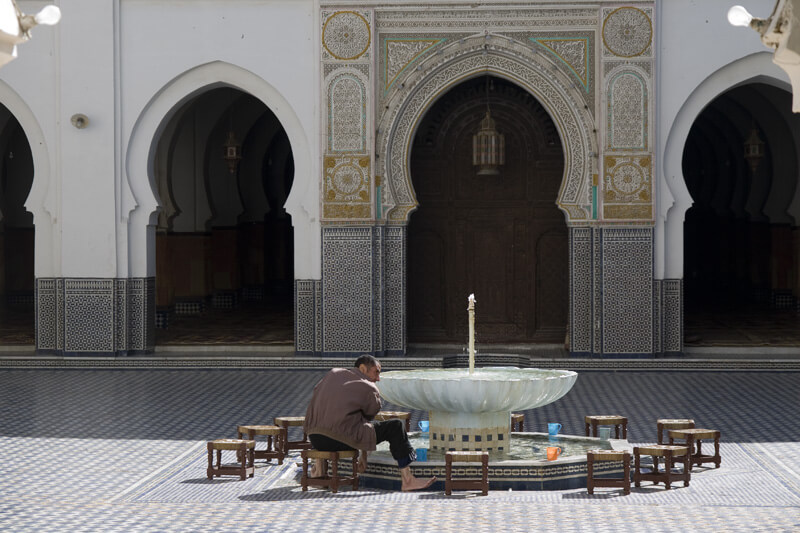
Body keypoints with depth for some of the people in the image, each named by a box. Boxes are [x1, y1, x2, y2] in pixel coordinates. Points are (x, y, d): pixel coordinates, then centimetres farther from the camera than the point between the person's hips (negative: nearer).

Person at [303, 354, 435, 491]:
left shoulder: (333, 374, 19)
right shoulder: (370, 389, 5)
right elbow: (367, 419, 15)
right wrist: (364, 454, 27)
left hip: (315, 438, 7)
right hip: (341, 440, -6)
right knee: (396, 426, 1)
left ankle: (320, 460, 25)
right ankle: (407, 480, 2)